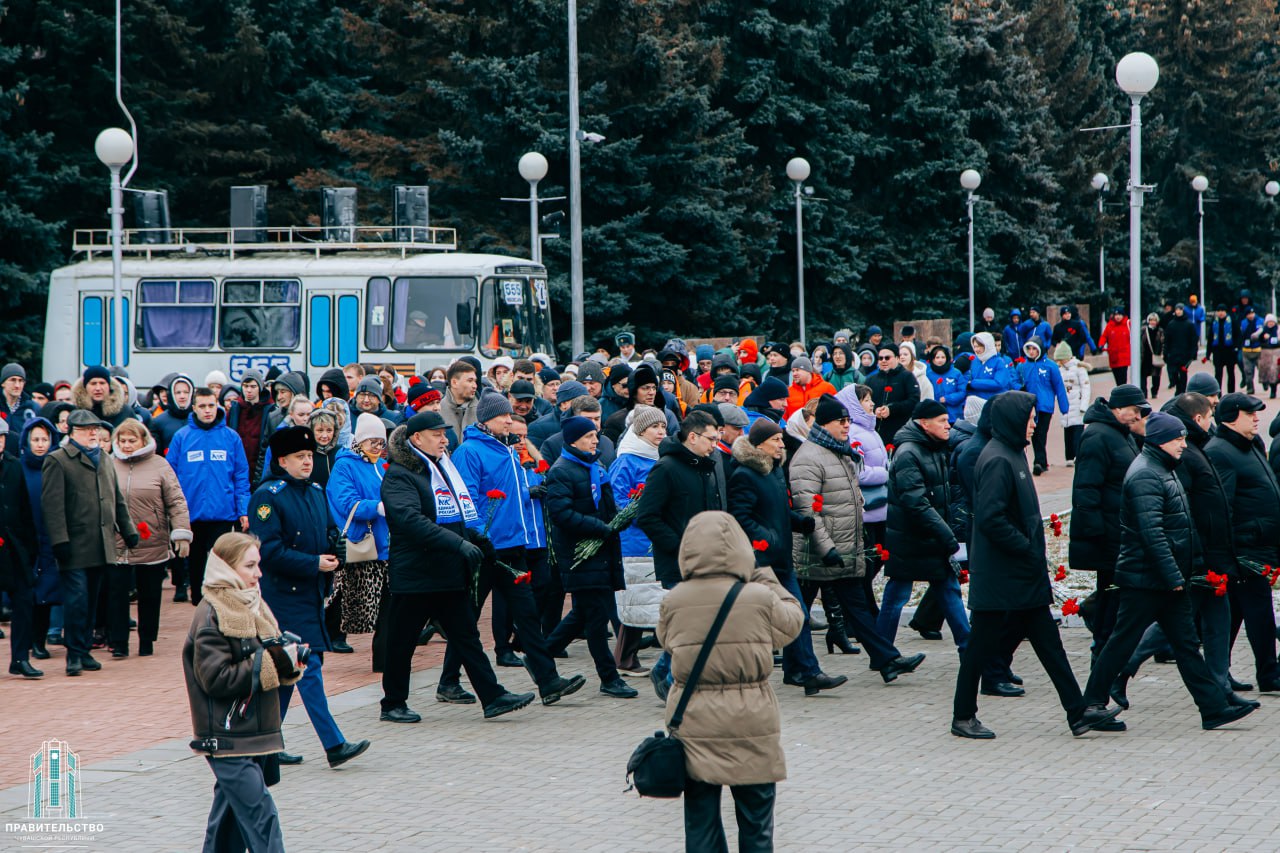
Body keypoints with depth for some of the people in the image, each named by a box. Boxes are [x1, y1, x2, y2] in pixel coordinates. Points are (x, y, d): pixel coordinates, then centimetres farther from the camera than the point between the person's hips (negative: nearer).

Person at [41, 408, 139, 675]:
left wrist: (128, 531, 18)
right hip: (75, 547, -7)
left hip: (101, 547, 7)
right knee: (76, 599, -9)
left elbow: (118, 500, 26)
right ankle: (74, 654, -2)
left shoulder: (105, 462, 20)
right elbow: (52, 505, -11)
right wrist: (59, 541, -17)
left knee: (91, 601, 10)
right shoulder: (57, 461, -4)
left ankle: (84, 651, 16)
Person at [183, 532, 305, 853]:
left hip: (254, 733, 9)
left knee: (230, 811, 16)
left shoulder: (250, 605, 13)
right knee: (261, 815, -13)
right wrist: (272, 662, -20)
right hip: (227, 739, -9)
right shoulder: (211, 616, -14)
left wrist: (287, 660, -2)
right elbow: (216, 679, -20)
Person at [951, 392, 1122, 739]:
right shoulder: (998, 461, -19)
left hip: (1023, 578, 10)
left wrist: (1031, 548, 13)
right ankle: (963, 718, 13)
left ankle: (1077, 713, 8)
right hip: (999, 579, -10)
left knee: (1048, 642, 8)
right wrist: (1026, 547, -19)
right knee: (983, 646, 2)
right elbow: (990, 518, -26)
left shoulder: (1012, 454, 13)